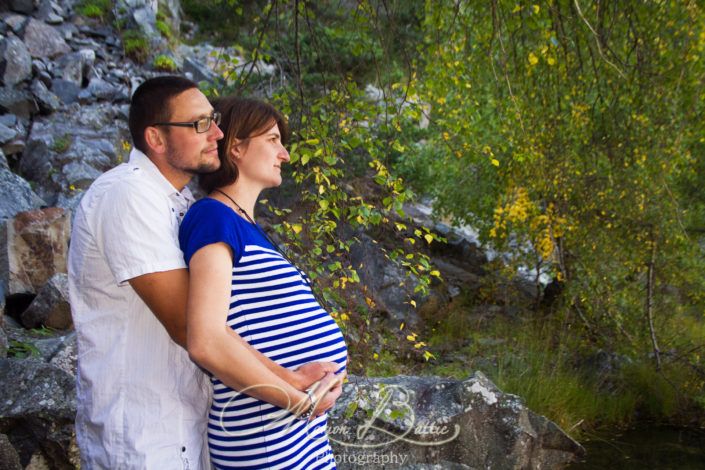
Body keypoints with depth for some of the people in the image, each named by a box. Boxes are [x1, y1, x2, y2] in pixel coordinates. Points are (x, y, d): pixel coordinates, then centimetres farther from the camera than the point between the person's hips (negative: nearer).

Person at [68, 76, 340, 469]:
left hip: (185, 414, 9)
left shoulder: (181, 200, 10)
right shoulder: (128, 196, -20)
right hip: (140, 432, -9)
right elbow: (189, 325, -25)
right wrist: (290, 381, -22)